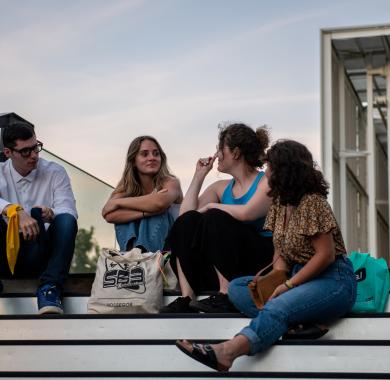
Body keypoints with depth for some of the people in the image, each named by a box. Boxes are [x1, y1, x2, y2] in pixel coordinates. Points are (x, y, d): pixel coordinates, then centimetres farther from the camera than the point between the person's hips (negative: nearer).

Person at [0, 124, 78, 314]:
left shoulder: (55, 173, 7)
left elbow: (68, 211, -6)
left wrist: (51, 214, -29)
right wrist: (17, 212, -34)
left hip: (38, 254, 0)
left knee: (66, 220, -27)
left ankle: (49, 288, -33)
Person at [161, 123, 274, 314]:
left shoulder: (266, 182, -2)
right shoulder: (221, 187, 17)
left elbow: (246, 213, -23)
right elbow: (185, 213, 4)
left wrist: (211, 206, -8)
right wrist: (199, 176, 7)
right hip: (222, 266, 6)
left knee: (215, 219, -25)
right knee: (187, 221, -13)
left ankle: (226, 296, -29)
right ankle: (186, 298, -24)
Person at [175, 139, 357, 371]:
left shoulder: (312, 202, -12)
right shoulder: (280, 203, 13)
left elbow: (326, 255, -16)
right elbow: (281, 253, 11)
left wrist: (287, 286, -19)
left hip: (333, 279, -9)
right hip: (301, 278, 9)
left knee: (278, 306, -36)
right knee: (237, 288, -6)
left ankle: (225, 353, -61)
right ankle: (299, 323, -29)